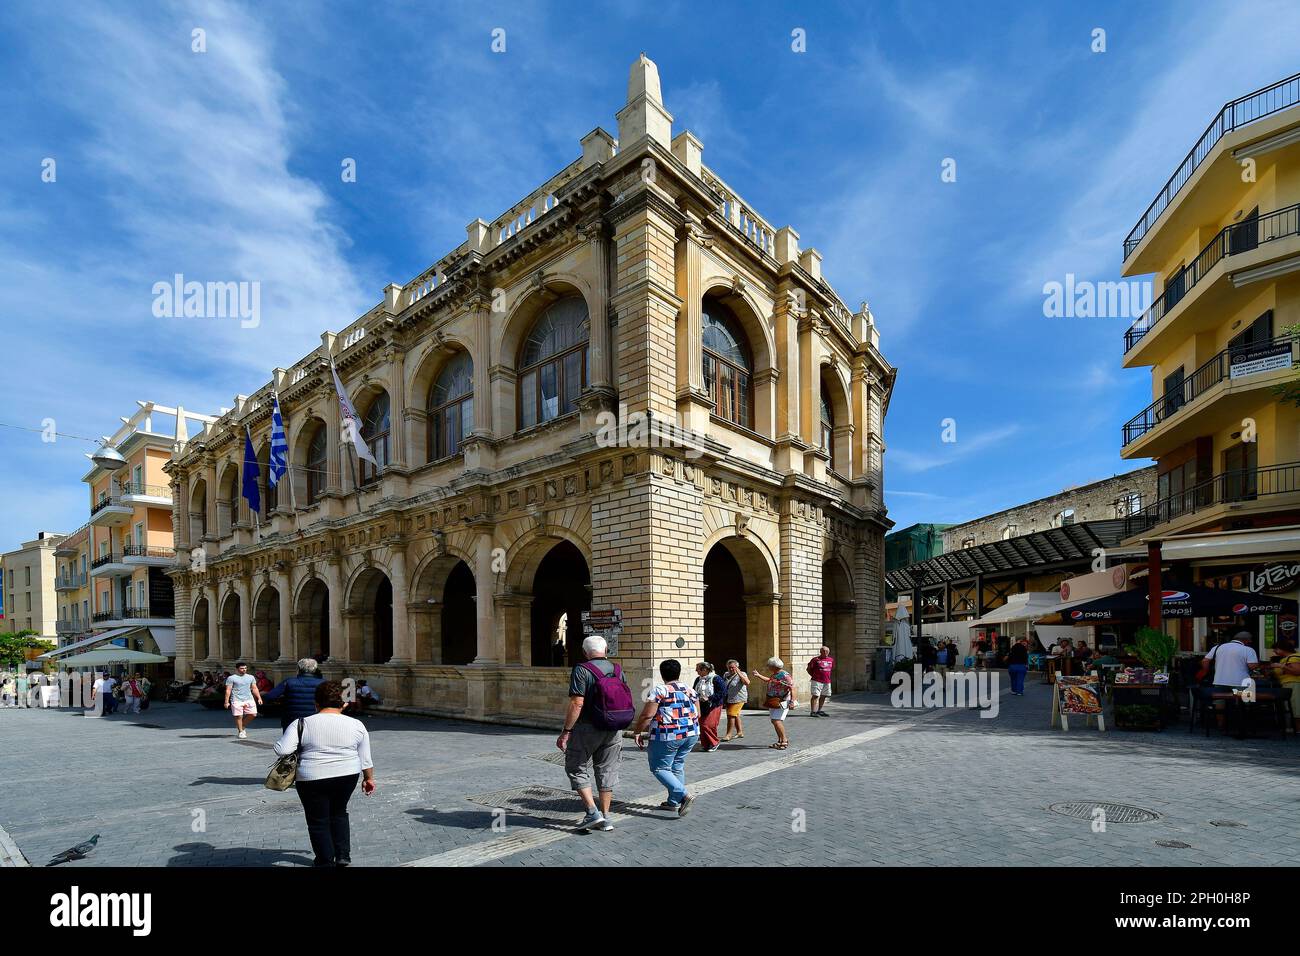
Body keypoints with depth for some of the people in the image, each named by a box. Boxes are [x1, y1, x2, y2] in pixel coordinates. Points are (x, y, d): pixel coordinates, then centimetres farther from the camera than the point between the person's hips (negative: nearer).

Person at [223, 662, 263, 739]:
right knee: (239, 716, -5)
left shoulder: (251, 677, 14)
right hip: (237, 700, -4)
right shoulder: (231, 678, 1)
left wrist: (259, 698, 9)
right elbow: (228, 690, -2)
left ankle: (242, 726, 22)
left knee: (253, 714, -3)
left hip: (249, 699, 4)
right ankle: (241, 731, 12)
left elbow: (254, 688, 16)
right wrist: (226, 702, -7)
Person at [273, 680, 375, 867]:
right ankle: (343, 856, 23)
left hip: (312, 779, -3)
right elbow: (365, 759, 4)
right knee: (339, 812, 22)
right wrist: (369, 778, 15)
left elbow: (282, 750, -13)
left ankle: (326, 862, 17)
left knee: (318, 820, 13)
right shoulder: (356, 725, 0)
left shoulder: (301, 724, -7)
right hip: (347, 776, 3)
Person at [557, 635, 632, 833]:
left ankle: (592, 812, 3)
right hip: (614, 730, 5)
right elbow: (627, 702, 8)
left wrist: (566, 732, -15)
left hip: (587, 728, -5)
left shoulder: (581, 671, -14)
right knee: (607, 771, 14)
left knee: (576, 768, 11)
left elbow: (577, 704, -20)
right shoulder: (618, 670, 4)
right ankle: (605, 818, 18)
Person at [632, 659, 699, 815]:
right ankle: (673, 802, 20)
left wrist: (636, 732, -1)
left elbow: (647, 715, -13)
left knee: (659, 768, 3)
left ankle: (684, 795, -11)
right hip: (691, 734, 7)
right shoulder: (689, 689, 9)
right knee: (677, 765, 18)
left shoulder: (659, 690, -9)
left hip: (668, 736, -7)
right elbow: (697, 714, 15)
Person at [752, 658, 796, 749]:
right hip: (773, 701, 10)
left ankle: (784, 740, -4)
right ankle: (780, 741, 23)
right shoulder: (774, 675, 13)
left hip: (782, 702, -10)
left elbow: (792, 688, -21)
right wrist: (758, 675, 37)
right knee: (774, 721, 12)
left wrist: (792, 701, -26)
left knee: (776, 720, -16)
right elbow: (769, 680, 35)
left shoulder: (784, 675, -16)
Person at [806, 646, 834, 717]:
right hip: (817, 681, -6)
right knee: (815, 696, -8)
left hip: (827, 681, 6)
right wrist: (814, 675, -1)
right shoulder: (816, 659, -7)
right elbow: (809, 669, 0)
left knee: (823, 696, 12)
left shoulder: (831, 660, 9)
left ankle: (820, 711, 25)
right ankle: (812, 712, -6)